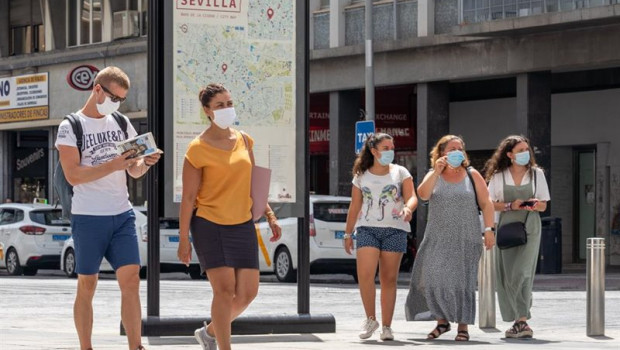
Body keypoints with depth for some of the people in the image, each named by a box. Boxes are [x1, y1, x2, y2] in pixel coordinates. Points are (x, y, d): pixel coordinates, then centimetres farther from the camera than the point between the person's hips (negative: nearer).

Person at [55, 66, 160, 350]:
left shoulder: (122, 124, 13)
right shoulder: (70, 127, -3)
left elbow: (135, 171, 16)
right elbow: (73, 175, -13)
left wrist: (145, 163, -8)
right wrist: (114, 165, -22)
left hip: (122, 215, 4)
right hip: (88, 217, -4)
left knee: (131, 281, -5)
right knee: (87, 286, 2)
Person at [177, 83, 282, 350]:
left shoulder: (244, 141, 9)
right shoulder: (198, 148, -9)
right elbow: (188, 197, -8)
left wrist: (269, 215, 10)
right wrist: (183, 240, -10)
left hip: (243, 225, 6)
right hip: (209, 225, -6)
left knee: (248, 292, 3)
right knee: (224, 289, -13)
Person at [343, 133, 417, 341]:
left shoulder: (400, 173, 8)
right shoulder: (361, 176, 11)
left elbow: (412, 197, -3)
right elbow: (354, 207, 14)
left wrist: (408, 208, -26)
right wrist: (348, 234, 12)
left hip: (395, 230, 0)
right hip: (367, 229, 0)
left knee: (389, 279, 1)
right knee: (365, 275, -16)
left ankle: (386, 326, 5)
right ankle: (370, 319, 0)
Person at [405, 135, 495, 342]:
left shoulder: (472, 176, 6)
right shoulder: (433, 176, 9)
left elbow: (486, 203, 4)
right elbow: (423, 194, -11)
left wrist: (489, 229, -6)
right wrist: (437, 171, -17)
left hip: (466, 238, -1)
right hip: (438, 238, 2)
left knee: (462, 280, -4)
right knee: (434, 278, -3)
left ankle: (463, 326, 2)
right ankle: (442, 320, 13)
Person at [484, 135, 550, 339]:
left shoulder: (537, 174, 7)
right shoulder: (498, 176, 5)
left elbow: (543, 205, 9)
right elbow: (490, 204, 3)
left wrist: (535, 206, -14)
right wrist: (511, 206, -12)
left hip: (530, 228, -1)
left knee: (521, 273, -14)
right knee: (507, 275, -1)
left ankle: (521, 320, -16)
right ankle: (519, 321, 9)